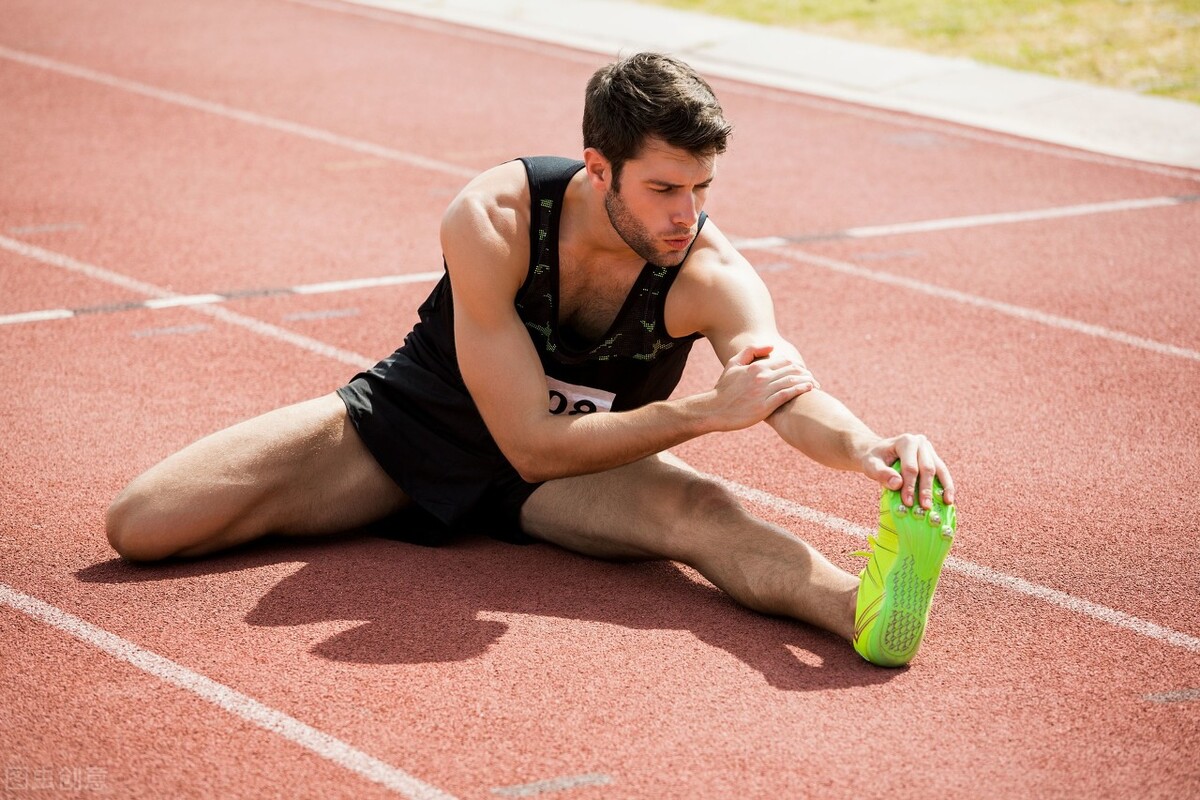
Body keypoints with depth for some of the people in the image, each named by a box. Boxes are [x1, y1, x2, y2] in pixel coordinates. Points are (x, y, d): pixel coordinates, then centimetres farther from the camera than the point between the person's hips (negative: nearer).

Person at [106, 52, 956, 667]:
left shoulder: (711, 277, -23)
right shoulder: (492, 221, -30)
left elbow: (795, 397, -38)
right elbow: (530, 443, -30)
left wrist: (869, 445, -62)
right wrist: (705, 410, -38)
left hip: (576, 460, 0)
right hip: (412, 422, 0)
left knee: (708, 513, -35)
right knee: (141, 525, -14)